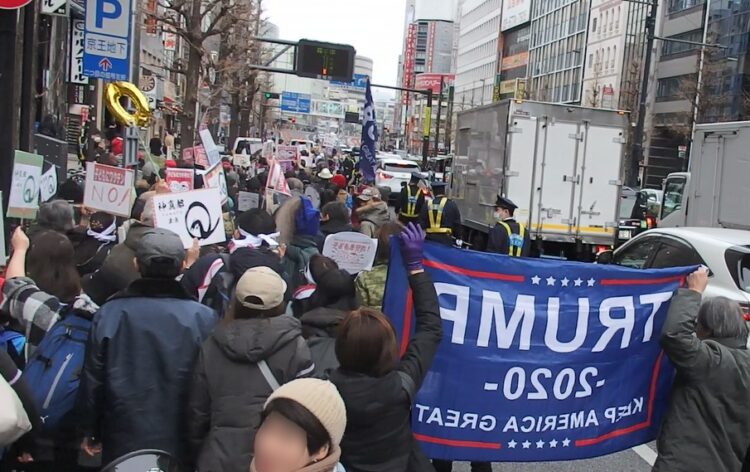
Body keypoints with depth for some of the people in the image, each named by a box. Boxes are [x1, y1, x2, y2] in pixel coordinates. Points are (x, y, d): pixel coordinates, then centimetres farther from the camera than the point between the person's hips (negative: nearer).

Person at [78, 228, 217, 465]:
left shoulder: (109, 313, -9)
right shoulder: (203, 317, -13)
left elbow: (92, 380, -2)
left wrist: (90, 432, 12)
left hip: (122, 442, 1)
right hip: (182, 444, -1)